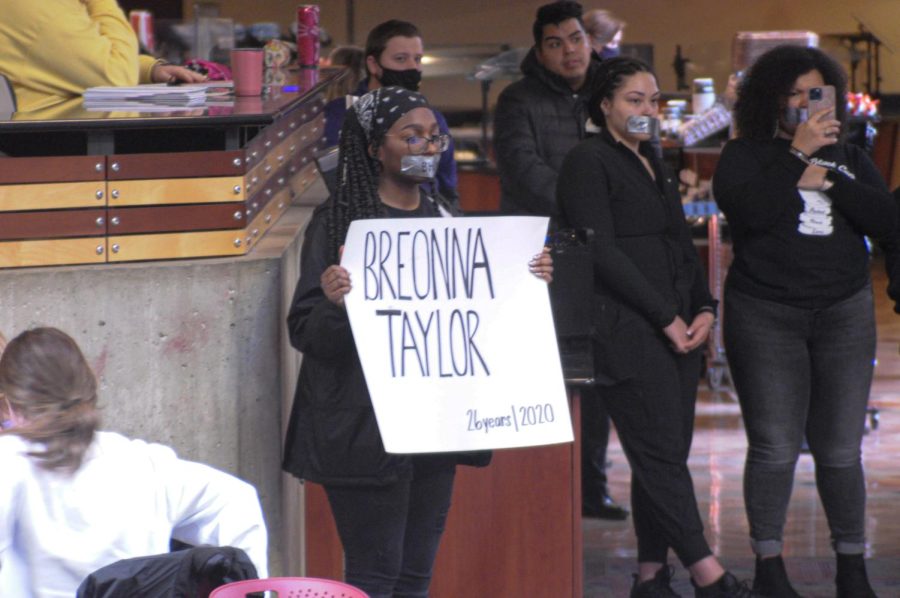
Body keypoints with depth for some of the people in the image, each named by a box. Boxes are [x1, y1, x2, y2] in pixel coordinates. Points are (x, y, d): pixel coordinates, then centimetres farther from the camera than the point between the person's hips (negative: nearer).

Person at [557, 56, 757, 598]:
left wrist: (704, 309, 6)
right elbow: (603, 252, -12)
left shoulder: (655, 163, 21)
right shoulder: (589, 161, -4)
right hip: (628, 330, -8)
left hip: (677, 328, 8)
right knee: (661, 455, -9)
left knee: (666, 455, 6)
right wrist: (666, 317, -12)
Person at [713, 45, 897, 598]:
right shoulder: (746, 155, 2)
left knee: (841, 448, 2)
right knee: (775, 447, -5)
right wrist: (799, 155, -17)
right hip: (766, 317, -3)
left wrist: (828, 180, -9)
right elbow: (749, 209, -18)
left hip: (845, 314, 3)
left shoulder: (850, 158, 13)